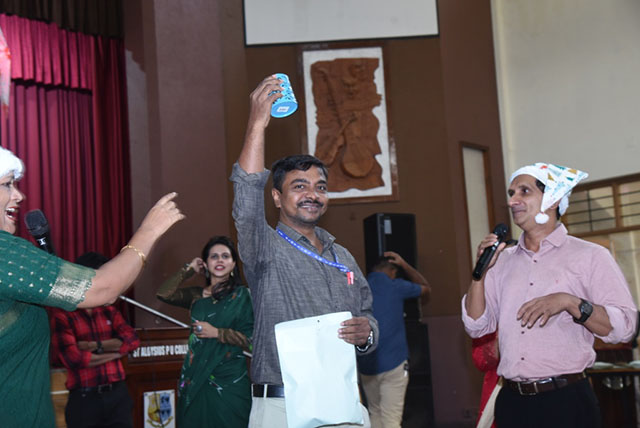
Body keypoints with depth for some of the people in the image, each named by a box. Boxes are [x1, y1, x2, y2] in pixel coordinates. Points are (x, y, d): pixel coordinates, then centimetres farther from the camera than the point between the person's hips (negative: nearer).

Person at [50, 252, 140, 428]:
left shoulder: (109, 310, 12)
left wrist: (94, 346, -12)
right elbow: (73, 358, -17)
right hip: (84, 399, -4)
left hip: (118, 395, 5)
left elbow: (132, 340, -1)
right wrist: (117, 350, -4)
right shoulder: (61, 313, -6)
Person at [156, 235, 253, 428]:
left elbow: (251, 338, -5)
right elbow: (163, 294, -4)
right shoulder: (197, 295, 12)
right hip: (195, 378, 3)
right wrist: (189, 269, 4)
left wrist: (216, 333, -12)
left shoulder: (242, 295, 1)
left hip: (229, 379, -3)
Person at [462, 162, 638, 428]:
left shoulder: (590, 256, -3)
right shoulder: (503, 260, 10)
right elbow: (476, 327, 5)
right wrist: (481, 269, -5)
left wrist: (570, 302, -22)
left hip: (566, 400, -4)